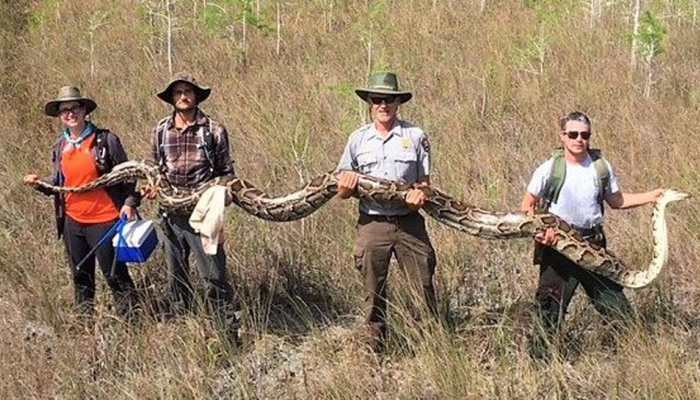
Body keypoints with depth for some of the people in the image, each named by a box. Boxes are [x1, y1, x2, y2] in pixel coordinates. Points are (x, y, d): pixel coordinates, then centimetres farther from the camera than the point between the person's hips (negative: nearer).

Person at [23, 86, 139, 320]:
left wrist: (129, 202, -16)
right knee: (81, 277, 15)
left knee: (114, 274, -1)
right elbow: (58, 182, 15)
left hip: (104, 220, -6)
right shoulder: (60, 147, 8)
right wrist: (40, 184, -4)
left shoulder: (106, 140, -7)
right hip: (72, 221, 6)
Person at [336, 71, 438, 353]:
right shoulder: (358, 139, 7)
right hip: (372, 223, 1)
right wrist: (346, 186, -13)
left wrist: (421, 194, -15)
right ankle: (374, 349, 17)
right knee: (373, 293, 7)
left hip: (409, 222, -1)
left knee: (424, 287, -1)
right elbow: (342, 189, 10)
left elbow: (424, 180, 8)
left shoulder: (416, 137, 4)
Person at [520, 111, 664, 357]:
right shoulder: (549, 170, -7)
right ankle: (540, 358, 10)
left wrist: (651, 196, 6)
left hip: (593, 244, 4)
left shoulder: (601, 167, 3)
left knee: (617, 305, 6)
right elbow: (528, 205, 0)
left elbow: (616, 201, 16)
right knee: (551, 310, -3)